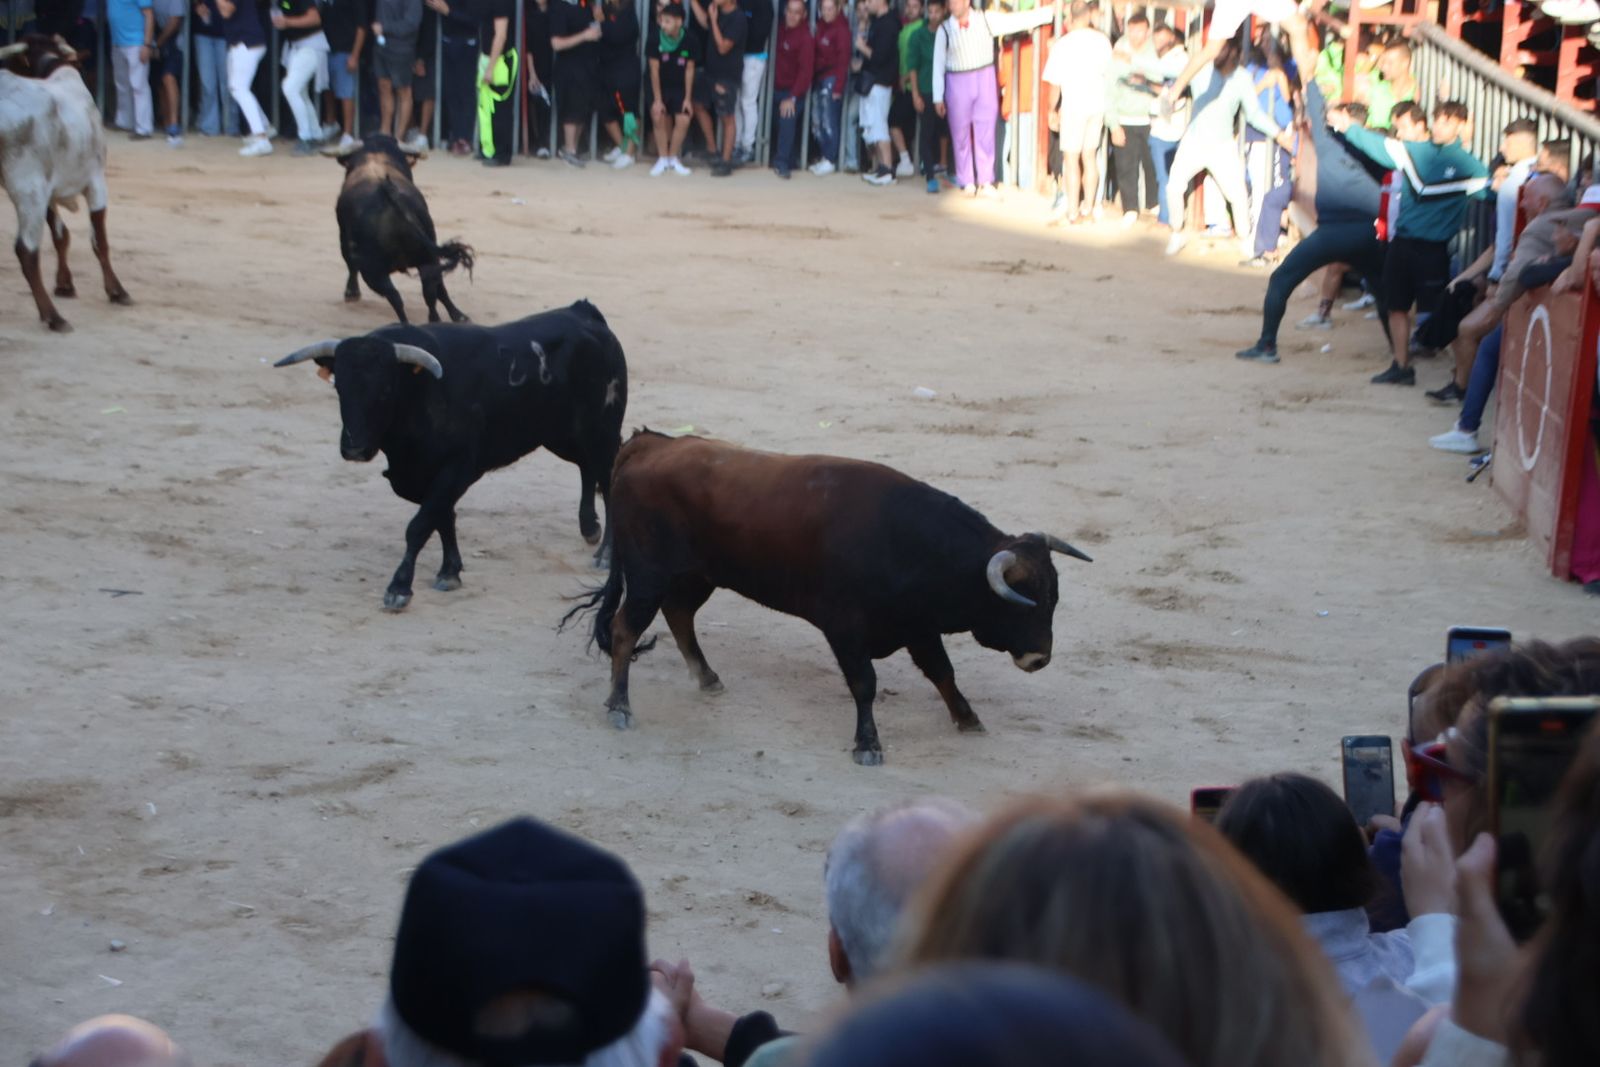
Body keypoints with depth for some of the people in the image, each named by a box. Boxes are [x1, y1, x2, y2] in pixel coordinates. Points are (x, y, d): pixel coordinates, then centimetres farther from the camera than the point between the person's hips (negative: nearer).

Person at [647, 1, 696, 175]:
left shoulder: (688, 40, -20)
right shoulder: (654, 39, -23)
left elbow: (689, 69, -10)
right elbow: (654, 70, -17)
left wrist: (688, 97, -8)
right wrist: (657, 99, -15)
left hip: (680, 87, 0)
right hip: (660, 86, 0)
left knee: (683, 121, -11)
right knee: (659, 118, -9)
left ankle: (673, 158, 6)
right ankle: (662, 159, 6)